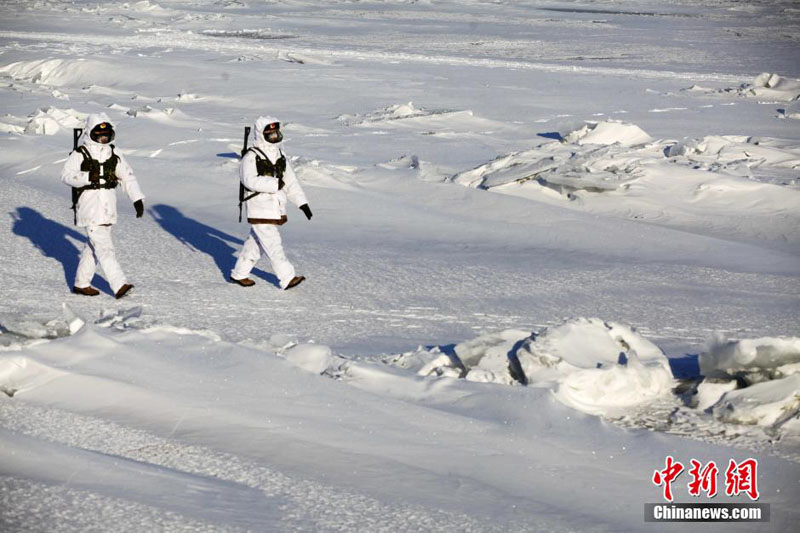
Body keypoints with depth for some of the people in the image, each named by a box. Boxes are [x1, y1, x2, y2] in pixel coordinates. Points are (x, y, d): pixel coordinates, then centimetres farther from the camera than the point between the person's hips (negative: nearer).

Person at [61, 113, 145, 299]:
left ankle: (81, 283, 25)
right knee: (103, 246, -11)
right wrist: (87, 177, -26)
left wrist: (137, 199, 1)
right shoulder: (80, 154, -5)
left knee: (94, 246, 13)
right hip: (89, 205, -6)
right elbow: (66, 175, -11)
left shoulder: (113, 154, 10)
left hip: (108, 207, 6)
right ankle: (119, 285, -17)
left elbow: (127, 176, 10)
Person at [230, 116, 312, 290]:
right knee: (273, 244, -8)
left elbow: (290, 181, 15)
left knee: (256, 242, 14)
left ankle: (239, 274, 26)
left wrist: (302, 202, 8)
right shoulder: (251, 157, -11)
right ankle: (287, 278, -7)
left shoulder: (279, 156, 13)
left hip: (276, 209, 8)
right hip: (259, 211, -8)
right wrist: (275, 183, -23)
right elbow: (250, 180, -25)